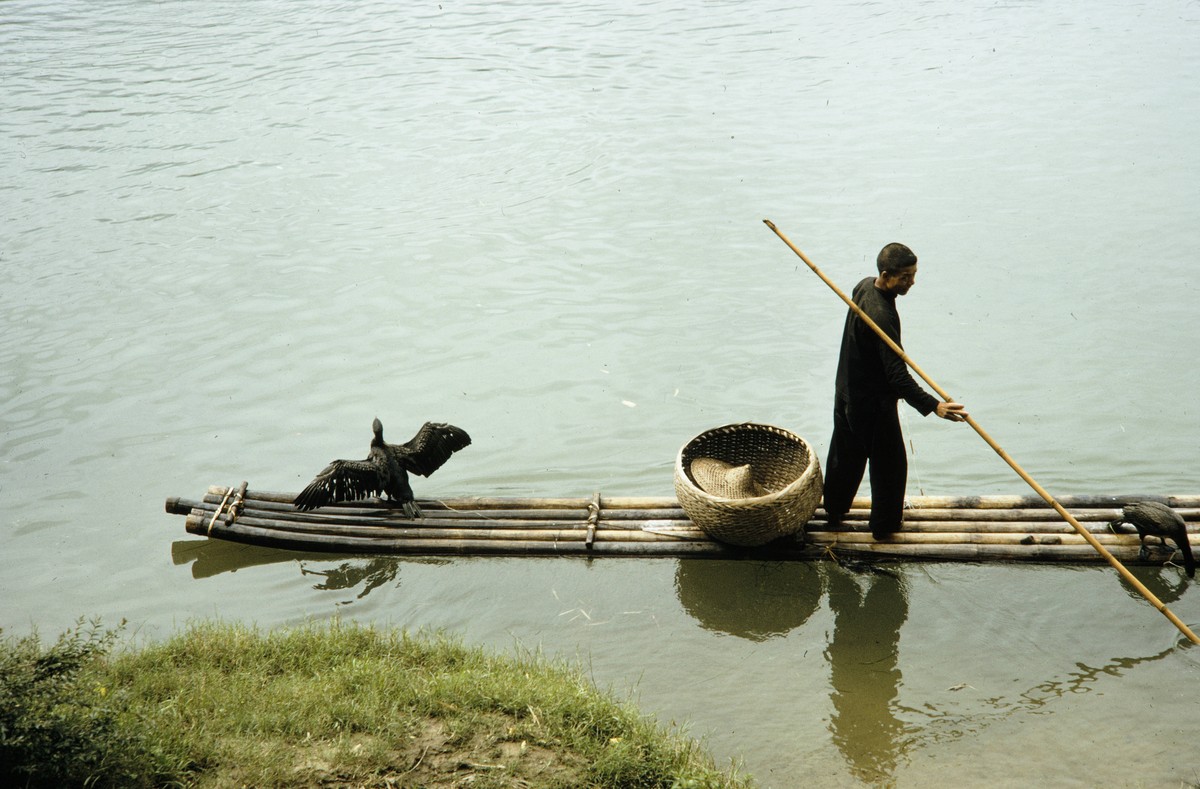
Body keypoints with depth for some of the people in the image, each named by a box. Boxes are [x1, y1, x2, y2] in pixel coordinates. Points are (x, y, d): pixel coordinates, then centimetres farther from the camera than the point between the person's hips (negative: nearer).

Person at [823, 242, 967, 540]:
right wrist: (933, 406, -42)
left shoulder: (865, 286, -5)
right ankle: (885, 524, 29)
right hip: (873, 403, -9)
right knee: (889, 462, 12)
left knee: (845, 455, 24)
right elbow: (897, 374, -36)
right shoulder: (882, 316, -34)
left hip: (847, 394, 9)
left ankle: (835, 511, 42)